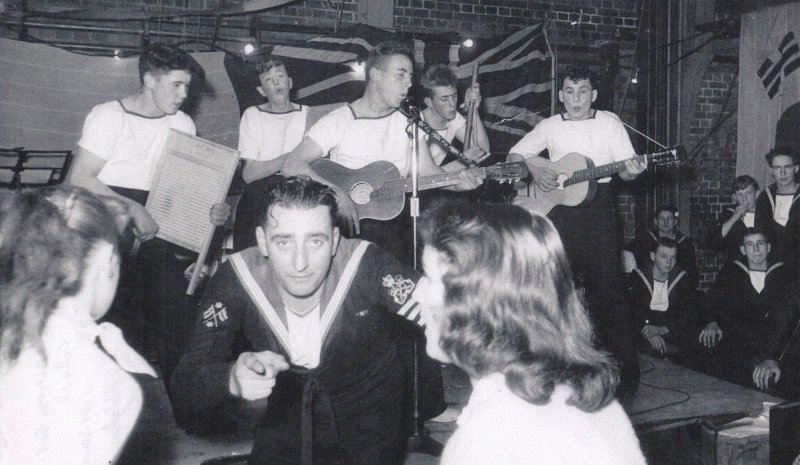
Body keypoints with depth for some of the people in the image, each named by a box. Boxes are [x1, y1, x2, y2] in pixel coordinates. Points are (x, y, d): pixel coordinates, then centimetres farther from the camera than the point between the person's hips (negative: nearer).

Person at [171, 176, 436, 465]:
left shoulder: (367, 267, -26)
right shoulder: (234, 281, -21)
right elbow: (184, 387, -22)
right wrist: (233, 379, -44)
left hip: (372, 411, -1)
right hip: (290, 417, 2)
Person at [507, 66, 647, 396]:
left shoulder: (609, 122, 7)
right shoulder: (550, 126, 10)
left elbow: (625, 171, 4)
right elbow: (515, 154, 11)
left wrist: (631, 170, -19)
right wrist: (534, 170, -8)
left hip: (598, 205, -1)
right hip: (559, 208, 2)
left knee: (608, 287, -4)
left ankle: (624, 375, 4)